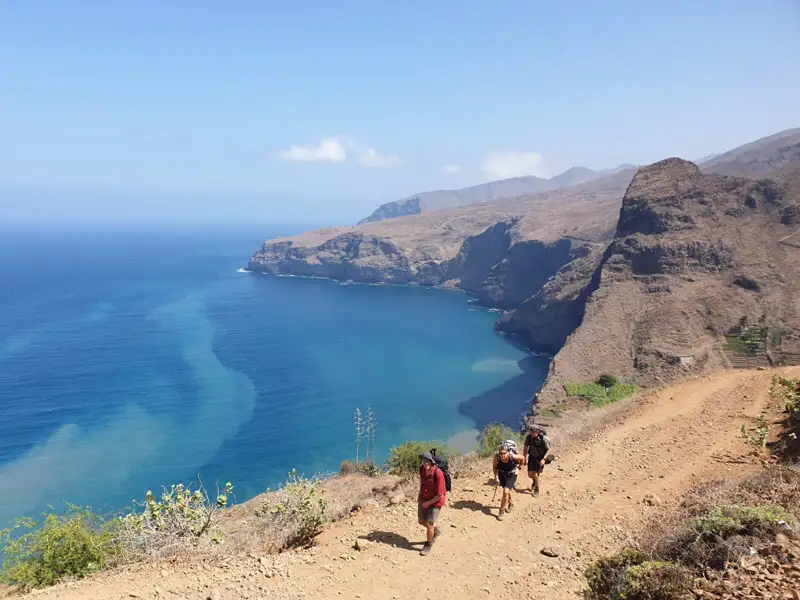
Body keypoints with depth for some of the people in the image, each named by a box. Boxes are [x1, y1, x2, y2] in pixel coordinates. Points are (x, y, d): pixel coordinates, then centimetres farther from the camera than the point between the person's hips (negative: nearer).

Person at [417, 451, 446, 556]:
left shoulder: (438, 473, -30)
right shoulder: (422, 469, -10)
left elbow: (440, 495, -24)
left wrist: (428, 503, -17)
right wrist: (420, 495, 9)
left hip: (435, 501, -6)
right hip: (423, 500, 6)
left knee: (429, 524, 0)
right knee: (421, 521, 17)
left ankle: (428, 545, 25)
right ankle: (435, 530, 46)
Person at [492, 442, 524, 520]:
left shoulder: (513, 456, -34)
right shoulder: (497, 456, -29)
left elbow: (523, 458, -12)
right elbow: (494, 467, -9)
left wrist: (517, 467, -7)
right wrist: (496, 477, -18)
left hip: (511, 475, -3)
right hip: (502, 474, 3)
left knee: (506, 491, -18)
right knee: (506, 491, 22)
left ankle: (502, 511, 1)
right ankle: (510, 504, 53)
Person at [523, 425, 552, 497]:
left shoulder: (544, 438, -26)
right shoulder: (528, 437, -17)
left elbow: (548, 450, -15)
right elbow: (526, 448, -1)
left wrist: (544, 459, -26)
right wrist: (525, 458, 0)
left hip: (540, 458, -3)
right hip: (532, 457, 3)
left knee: (536, 475, -7)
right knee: (530, 474, 3)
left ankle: (536, 489, 20)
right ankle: (534, 481, 40)